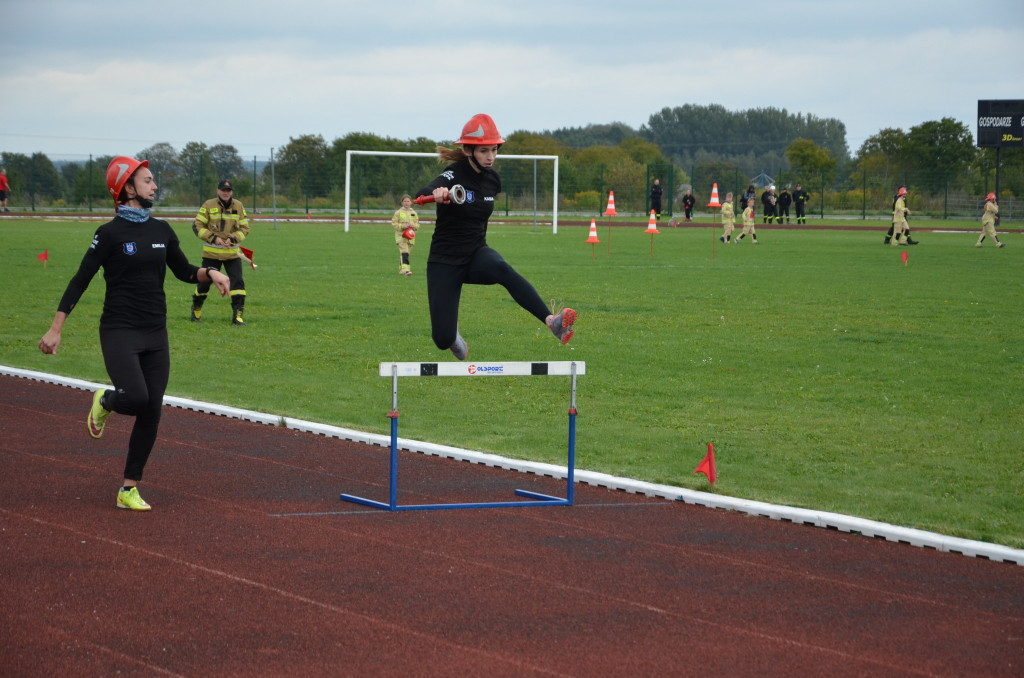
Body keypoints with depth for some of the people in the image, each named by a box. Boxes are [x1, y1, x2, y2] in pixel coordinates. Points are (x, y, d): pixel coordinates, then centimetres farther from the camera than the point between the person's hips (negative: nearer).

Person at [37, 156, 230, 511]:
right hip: (119, 332, -5)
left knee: (151, 413, 2)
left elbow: (184, 271, 20)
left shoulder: (161, 230, 8)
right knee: (137, 398, -24)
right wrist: (55, 329, -10)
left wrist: (211, 273, -1)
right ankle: (104, 401, 14)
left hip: (155, 335, 5)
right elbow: (80, 282, -7)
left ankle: (129, 490, 11)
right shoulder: (110, 233, -7)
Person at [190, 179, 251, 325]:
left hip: (232, 252, 1)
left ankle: (237, 315, -7)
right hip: (211, 253, -1)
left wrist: (232, 239, -13)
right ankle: (196, 310, 30)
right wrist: (213, 238, -15)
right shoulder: (209, 205, -3)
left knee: (237, 282, -11)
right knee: (204, 282, 7)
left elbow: (244, 229, 5)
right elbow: (197, 226, -4)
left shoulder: (238, 206, 4)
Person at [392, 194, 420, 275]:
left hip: (411, 236, 4)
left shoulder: (414, 213, 11)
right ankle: (405, 269, -27)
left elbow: (417, 225, 14)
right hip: (401, 236, -4)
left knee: (407, 253, 8)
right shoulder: (398, 212, 1)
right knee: (404, 252, -18)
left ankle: (401, 270, 20)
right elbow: (394, 223, 0)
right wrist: (402, 226, -14)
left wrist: (413, 226, -8)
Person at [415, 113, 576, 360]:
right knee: (442, 340, -6)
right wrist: (436, 194, -59)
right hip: (444, 262, -3)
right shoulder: (453, 176, -15)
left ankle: (552, 321, -48)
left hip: (477, 255, 3)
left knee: (502, 269, -34)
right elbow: (422, 193, -36)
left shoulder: (493, 179, 2)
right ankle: (453, 334, 34)